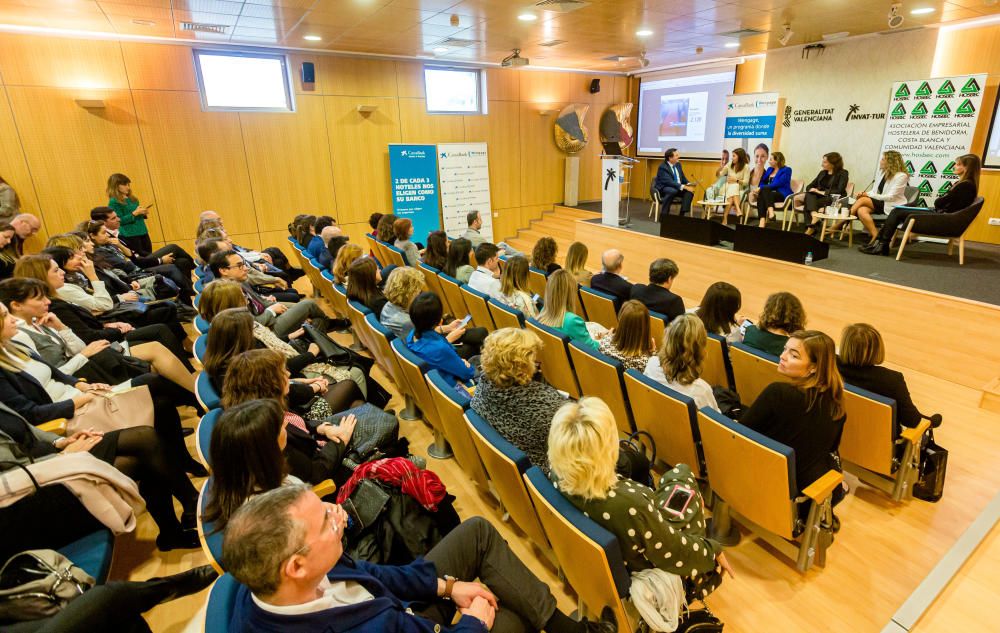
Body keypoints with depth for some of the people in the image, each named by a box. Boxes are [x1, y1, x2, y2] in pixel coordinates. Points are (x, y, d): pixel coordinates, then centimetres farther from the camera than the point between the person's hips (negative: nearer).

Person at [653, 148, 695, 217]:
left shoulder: (678, 164, 9)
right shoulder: (662, 167, -16)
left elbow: (683, 178, 18)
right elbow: (669, 181, -27)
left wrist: (688, 184, -4)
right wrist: (684, 187, -33)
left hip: (678, 187, 7)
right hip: (664, 188, -7)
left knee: (689, 191, -18)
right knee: (672, 191, -38)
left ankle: (682, 214, -21)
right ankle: (663, 215, -30)